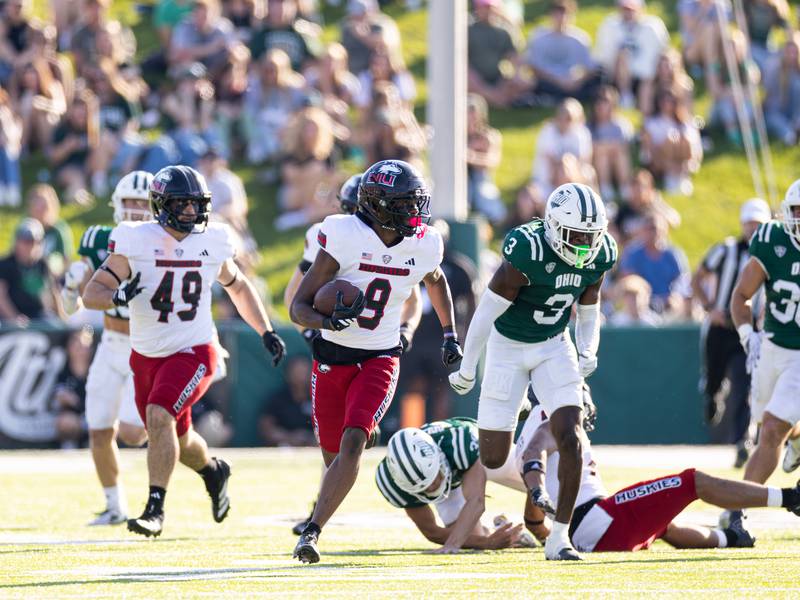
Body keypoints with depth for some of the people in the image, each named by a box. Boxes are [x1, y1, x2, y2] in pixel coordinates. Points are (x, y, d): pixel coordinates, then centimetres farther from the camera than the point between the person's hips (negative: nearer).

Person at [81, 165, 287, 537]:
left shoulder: (212, 241, -1)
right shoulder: (136, 241, -10)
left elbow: (237, 287, 18)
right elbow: (92, 293, -12)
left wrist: (266, 332, 15)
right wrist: (117, 297, -34)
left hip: (193, 352, -2)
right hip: (146, 355, 2)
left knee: (159, 417, -25)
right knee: (177, 438, 15)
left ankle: (155, 509, -21)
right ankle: (213, 471, 49)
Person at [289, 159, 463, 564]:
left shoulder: (422, 246, -4)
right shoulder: (345, 239, -17)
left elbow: (435, 280, 24)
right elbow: (298, 309, -15)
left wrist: (449, 334, 24)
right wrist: (328, 321, -35)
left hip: (380, 360, 1)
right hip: (332, 358, -1)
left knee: (352, 444, -21)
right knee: (334, 455, 8)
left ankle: (313, 530, -21)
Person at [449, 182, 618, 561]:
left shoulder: (599, 256, -10)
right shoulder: (528, 250, -28)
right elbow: (489, 310, -18)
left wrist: (588, 351, -8)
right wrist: (467, 369, -10)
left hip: (553, 347, 4)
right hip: (508, 346, -4)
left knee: (570, 438, -14)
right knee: (493, 458, -3)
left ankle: (559, 537, -7)